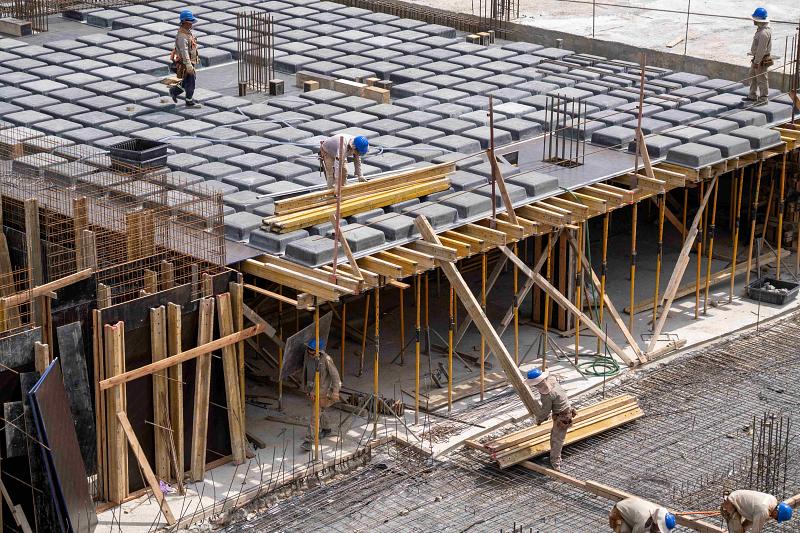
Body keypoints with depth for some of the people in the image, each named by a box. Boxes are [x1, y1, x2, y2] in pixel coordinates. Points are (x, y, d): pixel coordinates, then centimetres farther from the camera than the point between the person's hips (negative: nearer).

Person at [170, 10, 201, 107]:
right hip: (185, 63, -10)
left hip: (191, 61, 10)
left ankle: (174, 91, 31)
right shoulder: (182, 36, -25)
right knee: (190, 82, 2)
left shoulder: (188, 32, 6)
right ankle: (189, 102, 16)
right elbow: (184, 52, -29)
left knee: (192, 79, 18)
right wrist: (188, 66, -31)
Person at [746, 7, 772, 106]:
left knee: (761, 79, 2)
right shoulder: (760, 29, 5)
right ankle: (753, 96, 33)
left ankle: (763, 99, 14)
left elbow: (761, 49, -27)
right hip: (757, 58, 11)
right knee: (752, 76, 21)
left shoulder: (764, 33, -28)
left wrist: (757, 62, -21)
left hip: (762, 60, -11)